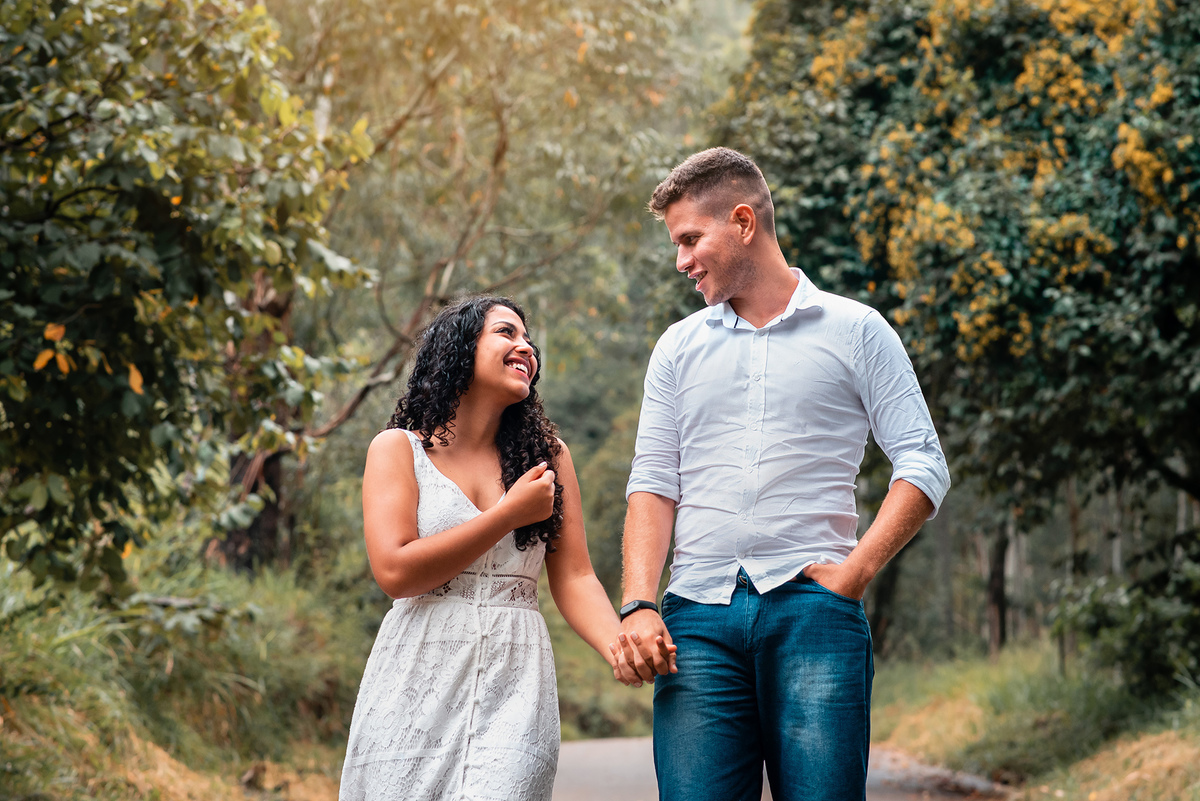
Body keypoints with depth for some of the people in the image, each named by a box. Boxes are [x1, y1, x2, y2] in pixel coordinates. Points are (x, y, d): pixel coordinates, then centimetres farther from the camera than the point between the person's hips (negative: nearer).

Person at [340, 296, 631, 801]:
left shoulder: (548, 455, 14)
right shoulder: (398, 449, 5)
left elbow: (573, 578, 6)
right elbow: (394, 571, -8)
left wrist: (623, 652, -13)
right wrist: (510, 514, -6)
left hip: (515, 682, 1)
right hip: (418, 680, -1)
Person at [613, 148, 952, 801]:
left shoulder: (854, 331, 9)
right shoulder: (679, 348, 18)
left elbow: (924, 466, 5)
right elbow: (652, 484, 11)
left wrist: (855, 571, -7)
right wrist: (638, 606, -3)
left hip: (812, 607, -2)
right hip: (697, 615, 3)